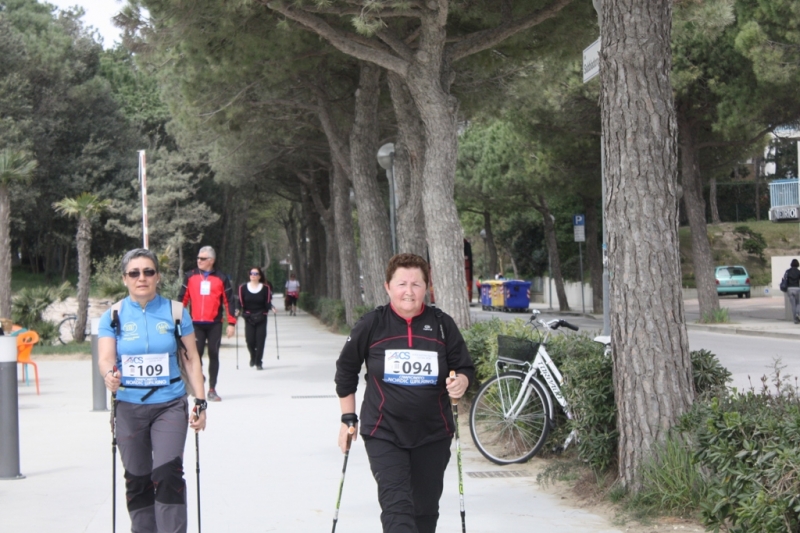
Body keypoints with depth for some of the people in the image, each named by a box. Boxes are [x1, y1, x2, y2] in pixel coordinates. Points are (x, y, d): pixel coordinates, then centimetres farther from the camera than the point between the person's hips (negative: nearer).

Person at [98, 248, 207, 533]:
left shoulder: (175, 313, 0)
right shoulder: (113, 317, 1)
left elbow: (191, 359, 5)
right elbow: (105, 358, -10)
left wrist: (200, 403, 0)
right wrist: (110, 375, -33)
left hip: (170, 405, -1)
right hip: (129, 408, 2)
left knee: (167, 474, -16)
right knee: (137, 480, 8)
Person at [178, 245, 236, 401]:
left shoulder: (221, 278, 3)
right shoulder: (191, 276, 5)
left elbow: (228, 301, 3)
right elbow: (183, 299, 7)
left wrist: (231, 323, -1)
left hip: (215, 324, 0)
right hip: (196, 324, 0)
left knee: (214, 355, 3)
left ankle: (212, 389, 10)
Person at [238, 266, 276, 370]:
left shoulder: (265, 288, 2)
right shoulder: (243, 287, 3)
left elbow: (267, 302, 4)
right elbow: (241, 302, 3)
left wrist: (271, 307, -14)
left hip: (261, 317, 0)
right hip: (248, 317, 0)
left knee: (260, 340, -5)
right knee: (250, 340, -5)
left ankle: (258, 362, 4)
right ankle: (253, 356, 26)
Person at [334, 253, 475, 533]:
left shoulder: (442, 325, 0)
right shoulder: (371, 325, -3)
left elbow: (466, 368, 9)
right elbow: (346, 370, 9)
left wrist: (461, 382, -15)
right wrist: (348, 418, 7)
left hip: (433, 435, 3)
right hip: (384, 434, -3)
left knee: (426, 510, 12)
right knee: (397, 507, -17)